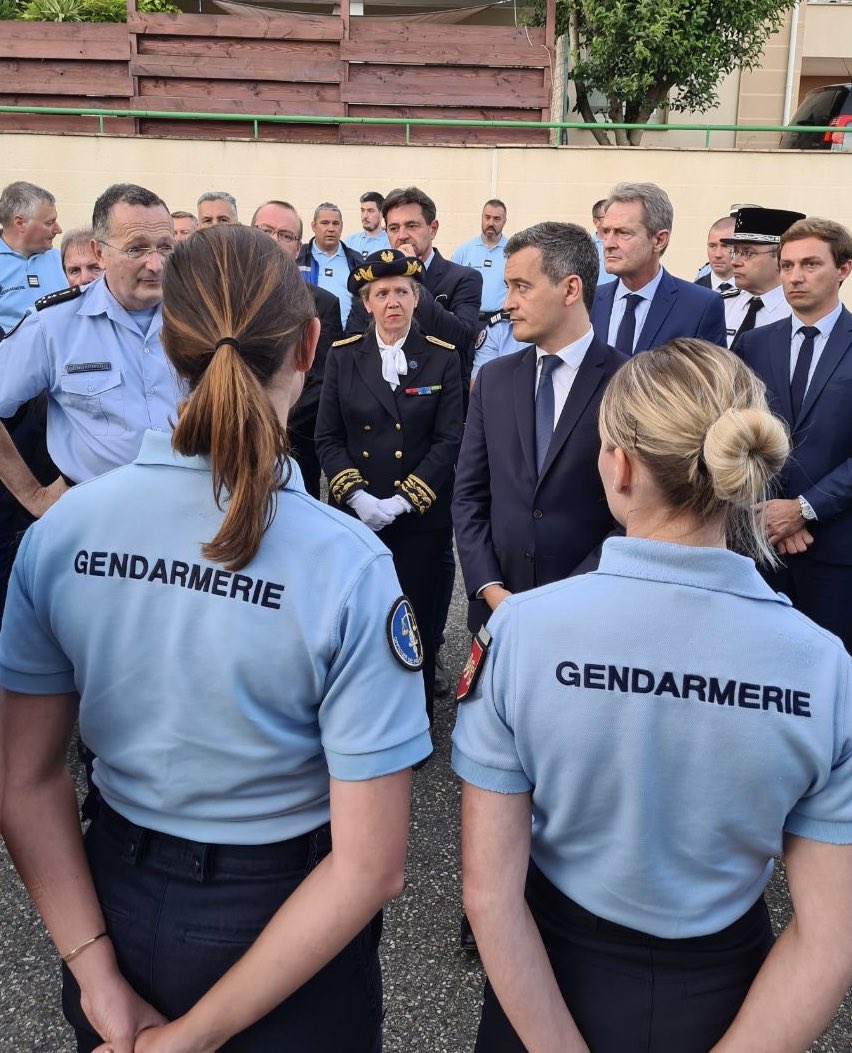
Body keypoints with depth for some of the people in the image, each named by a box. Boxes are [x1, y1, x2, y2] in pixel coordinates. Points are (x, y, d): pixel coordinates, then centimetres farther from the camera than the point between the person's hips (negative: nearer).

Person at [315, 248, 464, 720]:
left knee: (416, 623, 7)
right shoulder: (342, 356, 5)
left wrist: (402, 501, -13)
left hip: (421, 518, -1)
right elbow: (328, 438, 3)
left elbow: (449, 440, -4)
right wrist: (356, 495, -11)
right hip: (355, 516, 1)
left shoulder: (442, 358, 1)